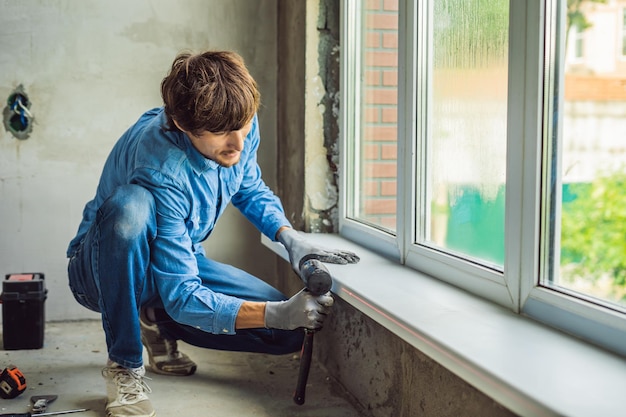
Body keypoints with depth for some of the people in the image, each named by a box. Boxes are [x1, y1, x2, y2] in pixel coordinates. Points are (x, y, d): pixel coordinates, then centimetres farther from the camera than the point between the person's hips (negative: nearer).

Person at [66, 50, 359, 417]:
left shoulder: (240, 123, -15)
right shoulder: (162, 172, -35)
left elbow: (250, 188, 6)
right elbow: (183, 297, -34)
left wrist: (289, 236, -13)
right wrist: (276, 314, -43)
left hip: (182, 260, 6)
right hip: (107, 269, -5)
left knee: (289, 334, -12)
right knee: (132, 204, -42)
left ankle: (158, 321, 10)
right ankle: (125, 366, -21)